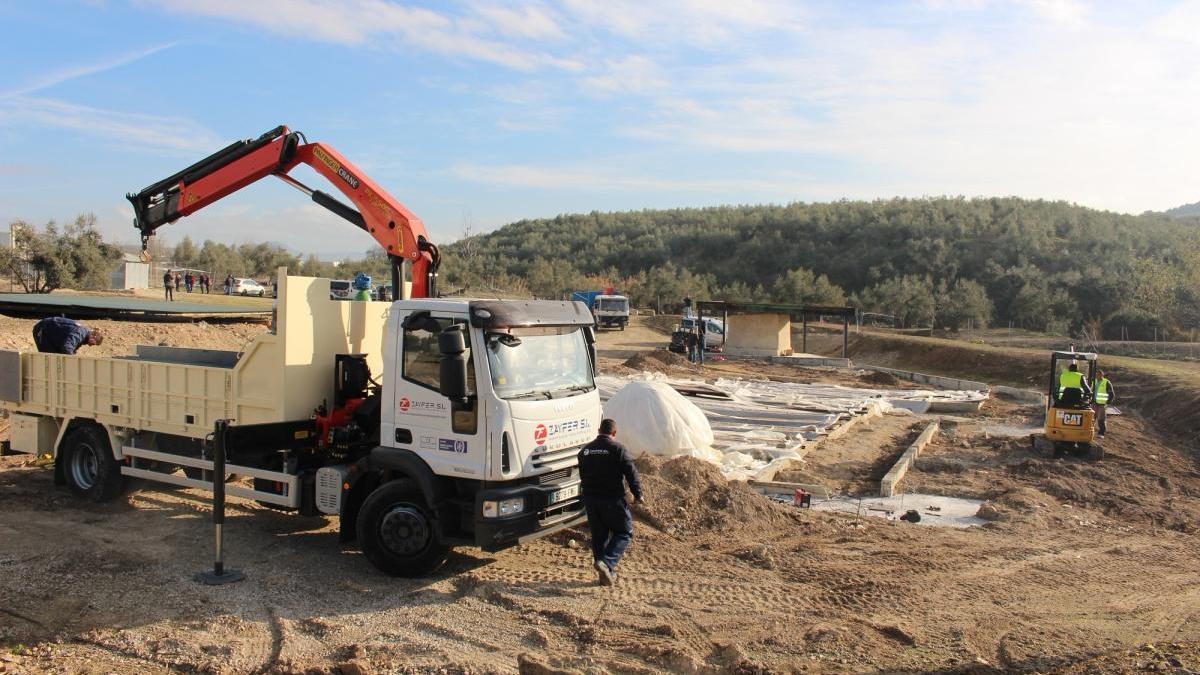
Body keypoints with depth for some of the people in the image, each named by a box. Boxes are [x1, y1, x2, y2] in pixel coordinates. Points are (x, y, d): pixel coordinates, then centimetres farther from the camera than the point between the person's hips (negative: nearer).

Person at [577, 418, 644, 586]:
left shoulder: (585, 450, 9)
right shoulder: (618, 449, -11)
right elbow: (631, 473, -13)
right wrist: (638, 494, -2)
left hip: (590, 499, 6)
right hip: (612, 500, -6)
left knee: (599, 535, 14)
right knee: (624, 533, 6)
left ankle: (606, 575, 19)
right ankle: (606, 563, -14)